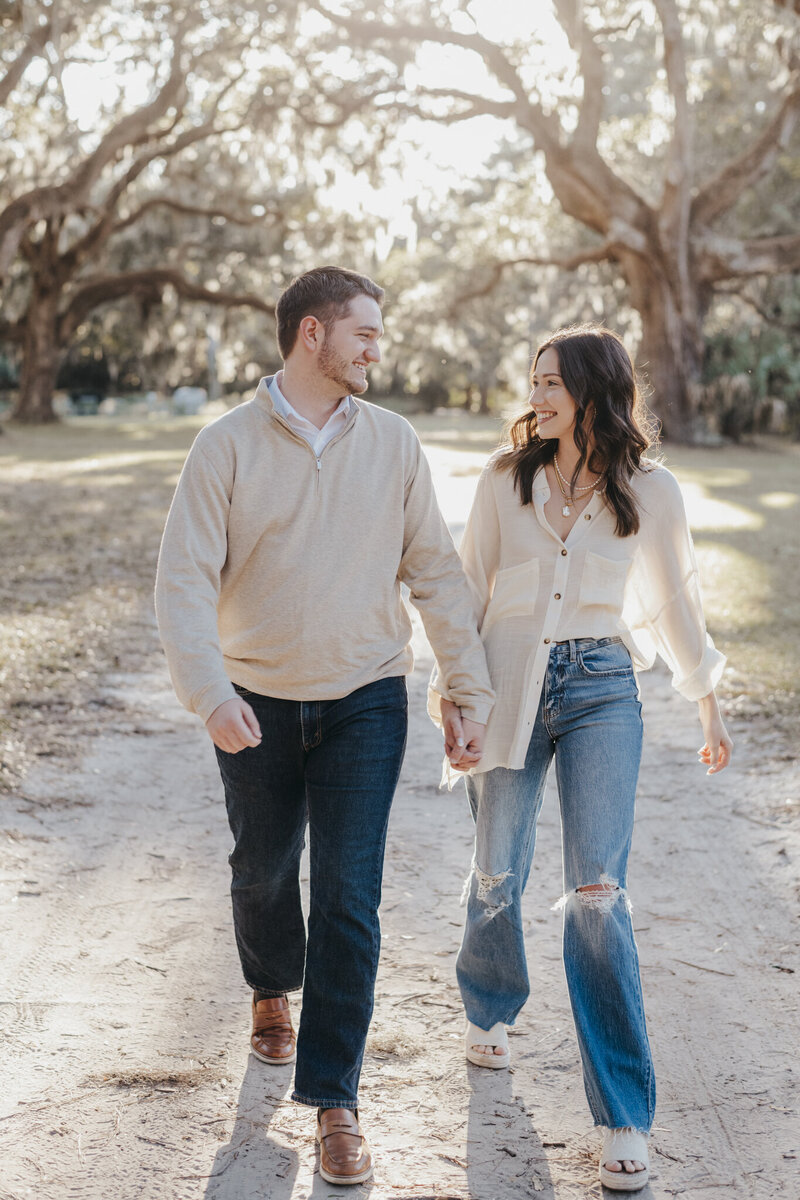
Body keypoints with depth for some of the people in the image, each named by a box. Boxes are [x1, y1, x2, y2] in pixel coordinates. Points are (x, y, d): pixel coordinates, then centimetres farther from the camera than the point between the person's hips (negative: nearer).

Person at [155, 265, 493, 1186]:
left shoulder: (391, 443, 0)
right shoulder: (228, 445, -7)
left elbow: (434, 573, 4)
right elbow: (183, 581, -12)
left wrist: (470, 689, 0)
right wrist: (209, 692, -27)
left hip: (365, 703, 0)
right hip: (257, 704, 0)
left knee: (349, 898, -5)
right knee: (263, 871, 19)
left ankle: (333, 1099, 4)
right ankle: (272, 992, 50)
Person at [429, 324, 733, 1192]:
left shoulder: (650, 493, 0)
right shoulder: (505, 480, 2)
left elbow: (675, 603, 11)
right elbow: (470, 589, 9)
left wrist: (709, 711, 18)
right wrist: (449, 689, 6)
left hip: (600, 693, -2)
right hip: (509, 686, 2)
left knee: (597, 891, -11)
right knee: (498, 875, 12)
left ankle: (623, 1113, -4)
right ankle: (489, 1012, 44)